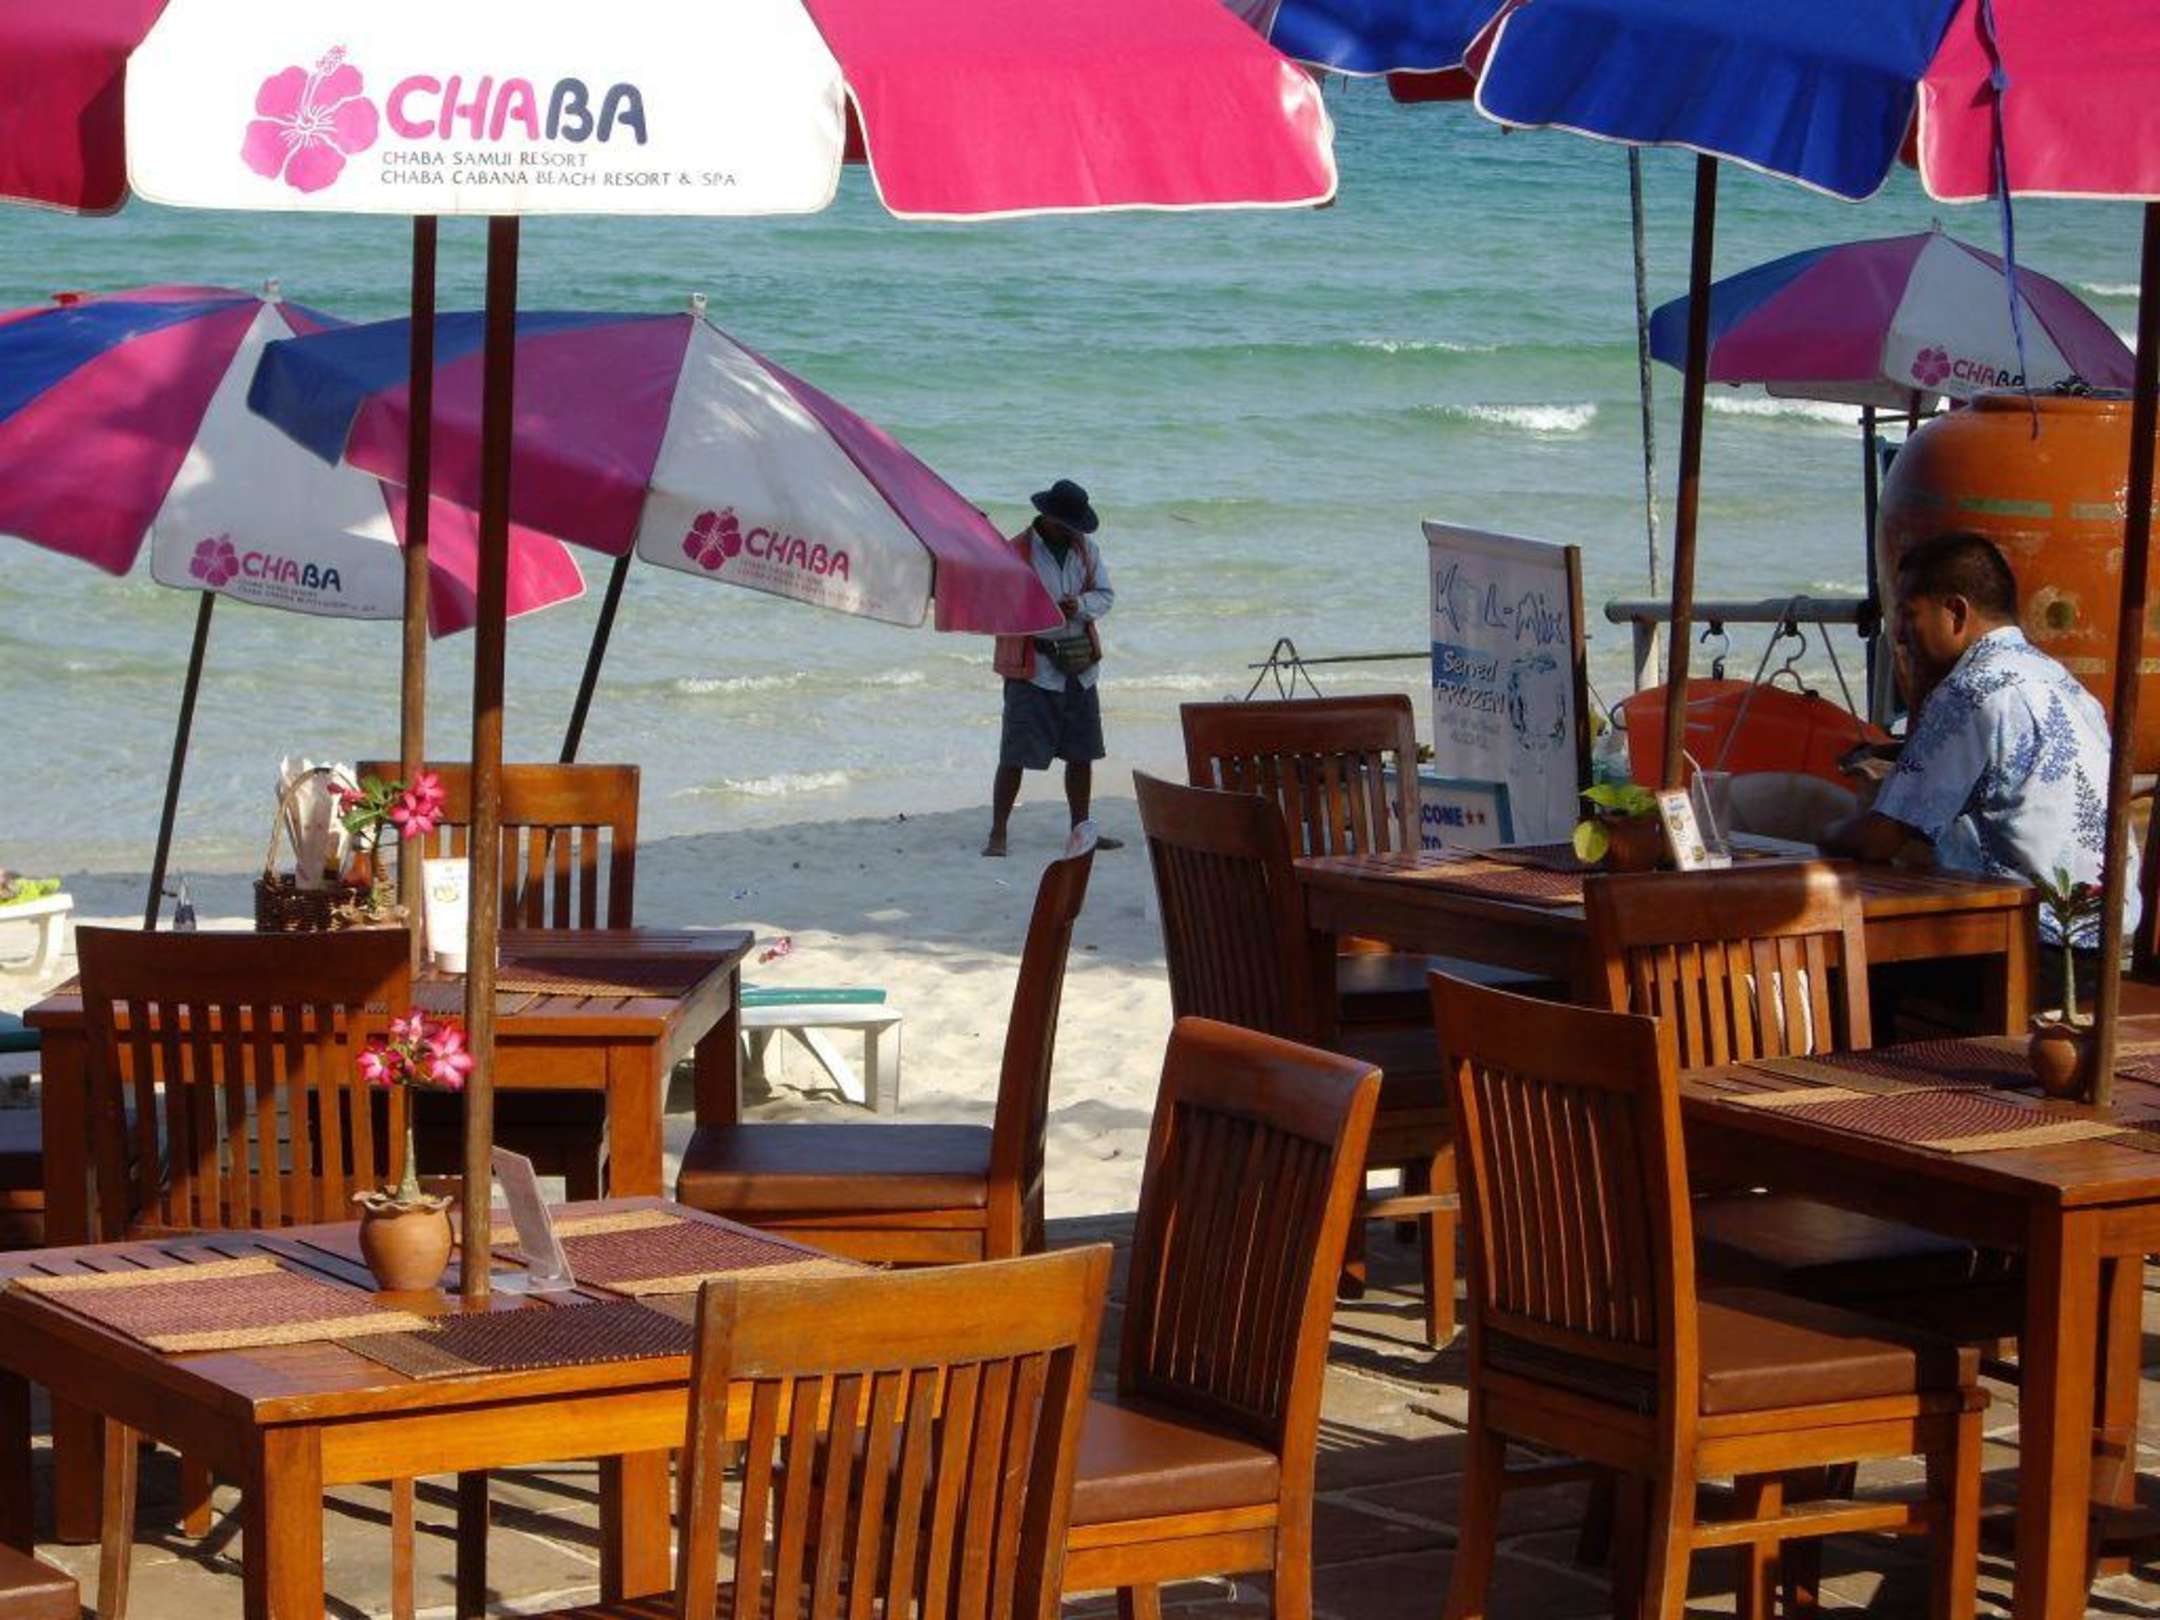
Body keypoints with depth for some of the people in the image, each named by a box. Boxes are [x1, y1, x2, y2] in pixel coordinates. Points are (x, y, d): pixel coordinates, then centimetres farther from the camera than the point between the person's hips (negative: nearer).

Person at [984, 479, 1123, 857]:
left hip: (1080, 666, 6)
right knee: (1015, 754, -8)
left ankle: (1081, 830, 26)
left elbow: (1105, 595, 9)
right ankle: (997, 835, -3)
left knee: (1082, 753, 13)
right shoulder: (1016, 552, -8)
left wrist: (1080, 605, -12)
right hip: (1034, 668, -6)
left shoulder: (1086, 549, 9)